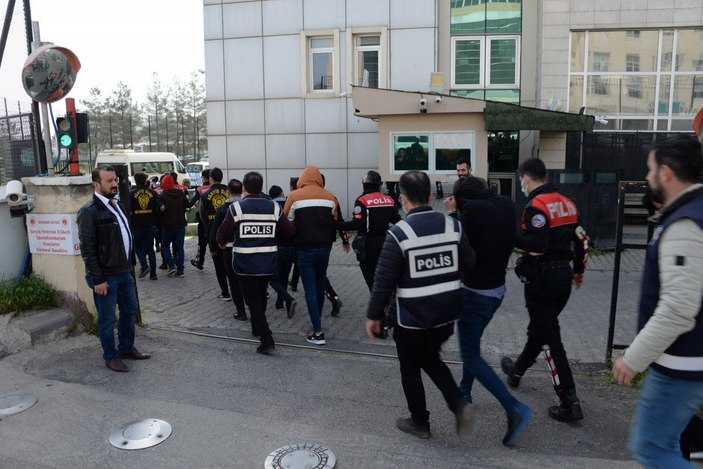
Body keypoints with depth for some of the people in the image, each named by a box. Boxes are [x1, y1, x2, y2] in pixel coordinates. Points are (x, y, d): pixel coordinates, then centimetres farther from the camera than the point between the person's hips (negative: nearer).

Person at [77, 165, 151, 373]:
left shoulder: (118, 205, 11)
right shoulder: (89, 211, -16)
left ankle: (127, 348, 35)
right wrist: (97, 279, -19)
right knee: (107, 319, 5)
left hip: (124, 272, 8)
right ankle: (111, 357, 21)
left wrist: (129, 265, 16)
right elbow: (87, 249, -18)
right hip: (105, 276, -8)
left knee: (130, 310, 18)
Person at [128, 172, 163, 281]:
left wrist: (130, 221, 7)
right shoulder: (152, 192, 2)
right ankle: (153, 273, 8)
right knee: (150, 248, 9)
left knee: (138, 246, 16)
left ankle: (144, 266, -4)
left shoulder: (131, 193, -4)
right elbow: (161, 207, -5)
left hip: (137, 225, -2)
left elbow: (129, 211, -10)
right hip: (150, 225, 2)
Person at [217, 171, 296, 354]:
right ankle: (257, 326, 45)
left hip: (245, 263, -3)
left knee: (253, 301, 3)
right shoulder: (274, 207, -3)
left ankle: (267, 340, -6)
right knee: (261, 296, 25)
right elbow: (290, 231, 0)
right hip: (267, 263, 3)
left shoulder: (236, 208, -10)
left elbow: (222, 234, -9)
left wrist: (221, 243, 15)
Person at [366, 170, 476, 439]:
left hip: (413, 317, -4)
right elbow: (470, 264, 3)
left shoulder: (399, 233, -17)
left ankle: (419, 422, 29)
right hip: (446, 313, 5)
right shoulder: (452, 226, -4)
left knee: (410, 368, 17)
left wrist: (374, 316, -3)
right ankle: (459, 404, 11)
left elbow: (384, 280, -14)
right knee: (430, 359, 26)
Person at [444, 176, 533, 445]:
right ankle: (464, 392, 37)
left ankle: (515, 410, -8)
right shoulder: (506, 205, 3)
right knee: (471, 344, 25)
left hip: (475, 292, -8)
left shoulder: (472, 209, -19)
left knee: (470, 355, -3)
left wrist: (453, 213, -3)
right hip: (497, 288, 9)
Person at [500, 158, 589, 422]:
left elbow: (538, 244, -27)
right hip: (563, 275, 9)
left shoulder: (536, 205, -17)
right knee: (539, 327, 22)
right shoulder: (566, 203, 9)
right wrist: (579, 269, 25)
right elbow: (581, 238, 14)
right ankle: (517, 370, 43)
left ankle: (569, 403, 1)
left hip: (542, 279, -9)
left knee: (549, 338, -2)